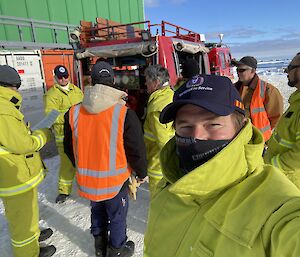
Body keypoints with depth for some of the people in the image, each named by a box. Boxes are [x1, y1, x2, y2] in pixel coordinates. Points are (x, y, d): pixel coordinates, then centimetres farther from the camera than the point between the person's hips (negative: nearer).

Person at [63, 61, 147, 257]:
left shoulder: (73, 113, -9)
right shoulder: (125, 114, -21)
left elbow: (69, 148, 4)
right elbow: (137, 150, -15)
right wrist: (142, 173, 4)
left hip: (87, 180, 4)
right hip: (115, 181, -4)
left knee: (97, 211, 27)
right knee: (117, 215, 19)